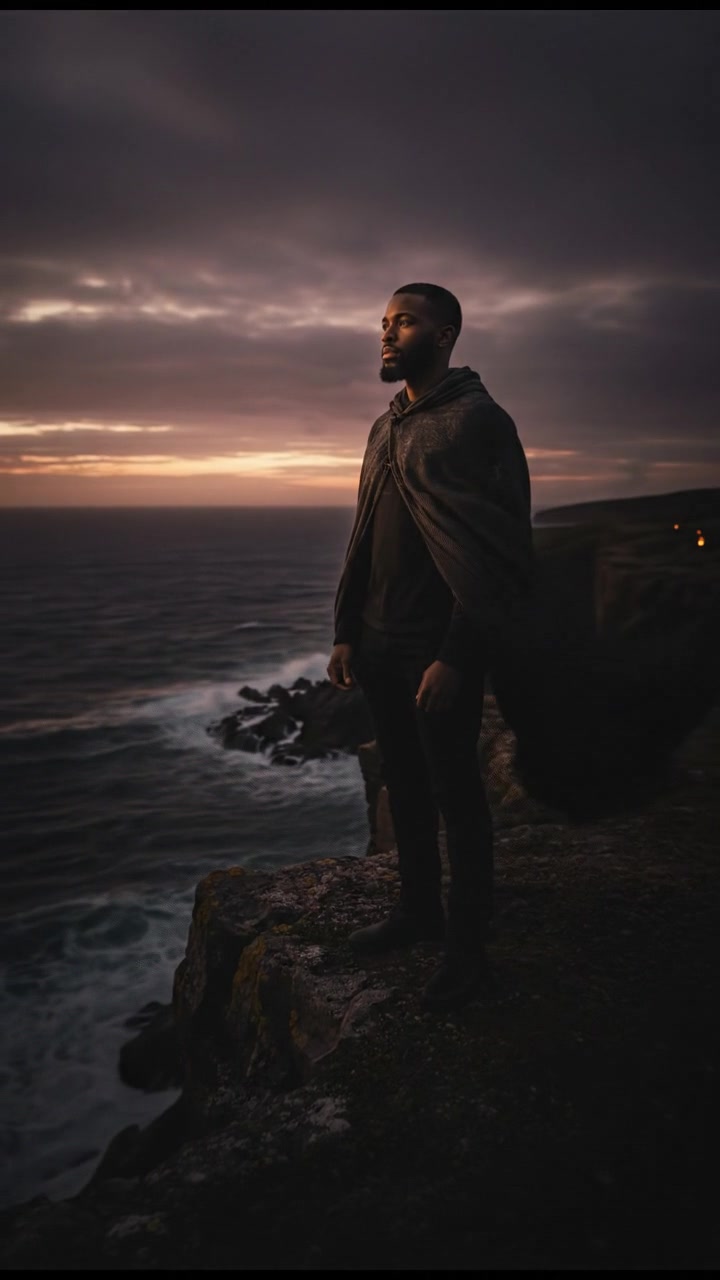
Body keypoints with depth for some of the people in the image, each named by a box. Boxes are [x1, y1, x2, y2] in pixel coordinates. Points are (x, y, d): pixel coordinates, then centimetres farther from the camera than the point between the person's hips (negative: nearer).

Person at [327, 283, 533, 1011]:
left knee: (454, 795, 3)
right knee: (403, 786, 16)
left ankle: (467, 950, 17)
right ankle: (418, 910, 33)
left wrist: (457, 656, -21)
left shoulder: (478, 421, -10)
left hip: (440, 651, -7)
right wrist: (346, 633, 10)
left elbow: (496, 551, -16)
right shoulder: (386, 427, 14)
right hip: (380, 645, 7)